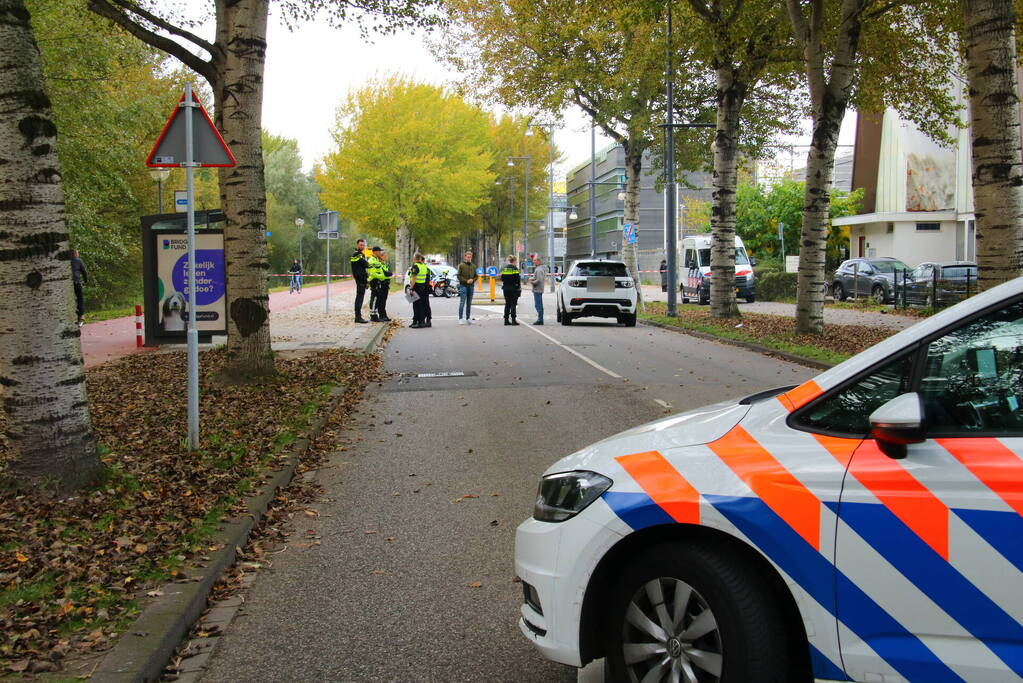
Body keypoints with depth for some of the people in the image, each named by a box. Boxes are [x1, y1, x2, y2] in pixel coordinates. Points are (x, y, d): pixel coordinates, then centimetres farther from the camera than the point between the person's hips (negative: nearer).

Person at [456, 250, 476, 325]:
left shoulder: (473, 266, 12)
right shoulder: (461, 265, -1)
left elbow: (476, 276, 15)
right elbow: (459, 276, -5)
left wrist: (473, 280, -6)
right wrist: (466, 281, -14)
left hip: (471, 286, 5)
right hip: (463, 286, -5)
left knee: (469, 303, 9)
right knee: (462, 303, -8)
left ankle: (468, 318, 15)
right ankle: (460, 319, -6)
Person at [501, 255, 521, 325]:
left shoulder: (504, 268, 7)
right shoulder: (515, 268, -10)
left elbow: (502, 279, 8)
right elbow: (517, 279, -13)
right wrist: (519, 286, -1)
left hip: (506, 288, 5)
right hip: (513, 288, -5)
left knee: (507, 304, 11)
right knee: (513, 304, -2)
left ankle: (506, 320, 11)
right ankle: (513, 320, -6)